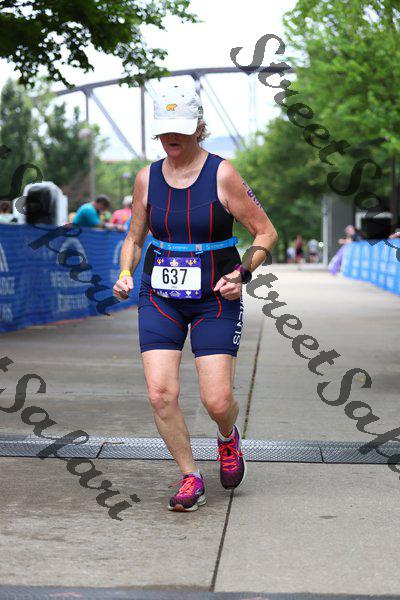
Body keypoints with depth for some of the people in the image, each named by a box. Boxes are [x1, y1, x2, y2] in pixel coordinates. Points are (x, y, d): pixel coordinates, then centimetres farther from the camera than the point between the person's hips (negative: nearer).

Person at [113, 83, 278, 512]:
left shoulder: (222, 175, -9)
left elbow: (266, 234, -3)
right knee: (160, 394, -12)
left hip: (215, 299, -3)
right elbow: (134, 239, 14)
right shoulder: (147, 178, 2)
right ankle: (190, 478, 9)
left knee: (217, 401, -9)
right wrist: (126, 274, -4)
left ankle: (228, 439, 29)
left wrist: (242, 273, -17)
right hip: (160, 298, 3)